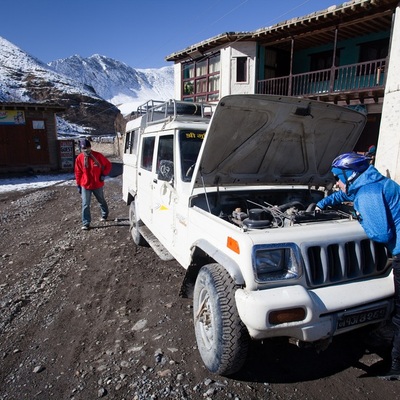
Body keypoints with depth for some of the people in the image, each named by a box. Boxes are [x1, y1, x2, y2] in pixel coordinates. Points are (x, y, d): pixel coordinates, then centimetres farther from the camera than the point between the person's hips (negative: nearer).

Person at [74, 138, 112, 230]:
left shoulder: (98, 155, -11)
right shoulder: (79, 158, -7)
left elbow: (108, 165, 1)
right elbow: (78, 173, 1)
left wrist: (104, 174, -8)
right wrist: (78, 185, 3)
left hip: (98, 185, 0)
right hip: (85, 186, 0)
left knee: (102, 201, 20)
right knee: (85, 205, -2)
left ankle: (105, 215, 44)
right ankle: (86, 223, 6)